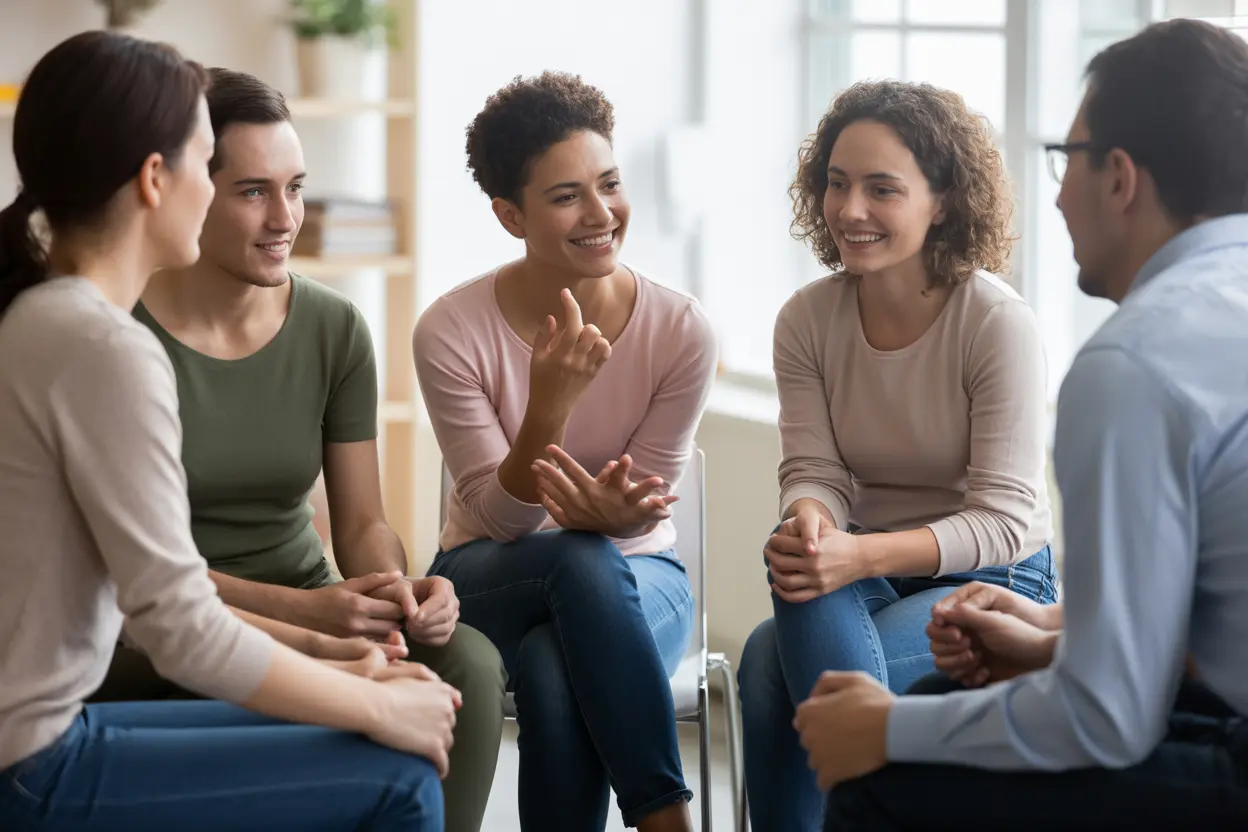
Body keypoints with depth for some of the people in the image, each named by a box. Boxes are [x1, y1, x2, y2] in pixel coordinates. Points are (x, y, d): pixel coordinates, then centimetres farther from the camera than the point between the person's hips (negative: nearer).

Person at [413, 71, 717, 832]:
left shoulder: (682, 331, -13)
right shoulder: (453, 332, -15)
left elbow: (643, 515, -7)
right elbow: (499, 519, -16)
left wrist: (616, 510, -34)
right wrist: (551, 401, -34)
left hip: (637, 579, 0)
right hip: (490, 581, 0)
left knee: (558, 675, -36)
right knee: (585, 561, -36)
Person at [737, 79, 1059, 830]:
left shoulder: (1000, 324, -14)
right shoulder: (809, 319, 0)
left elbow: (1003, 520, -17)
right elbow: (816, 472, -4)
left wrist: (860, 555, -33)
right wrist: (809, 523, -30)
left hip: (993, 581, -4)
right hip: (868, 575, 4)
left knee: (777, 663, -30)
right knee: (768, 653, -31)